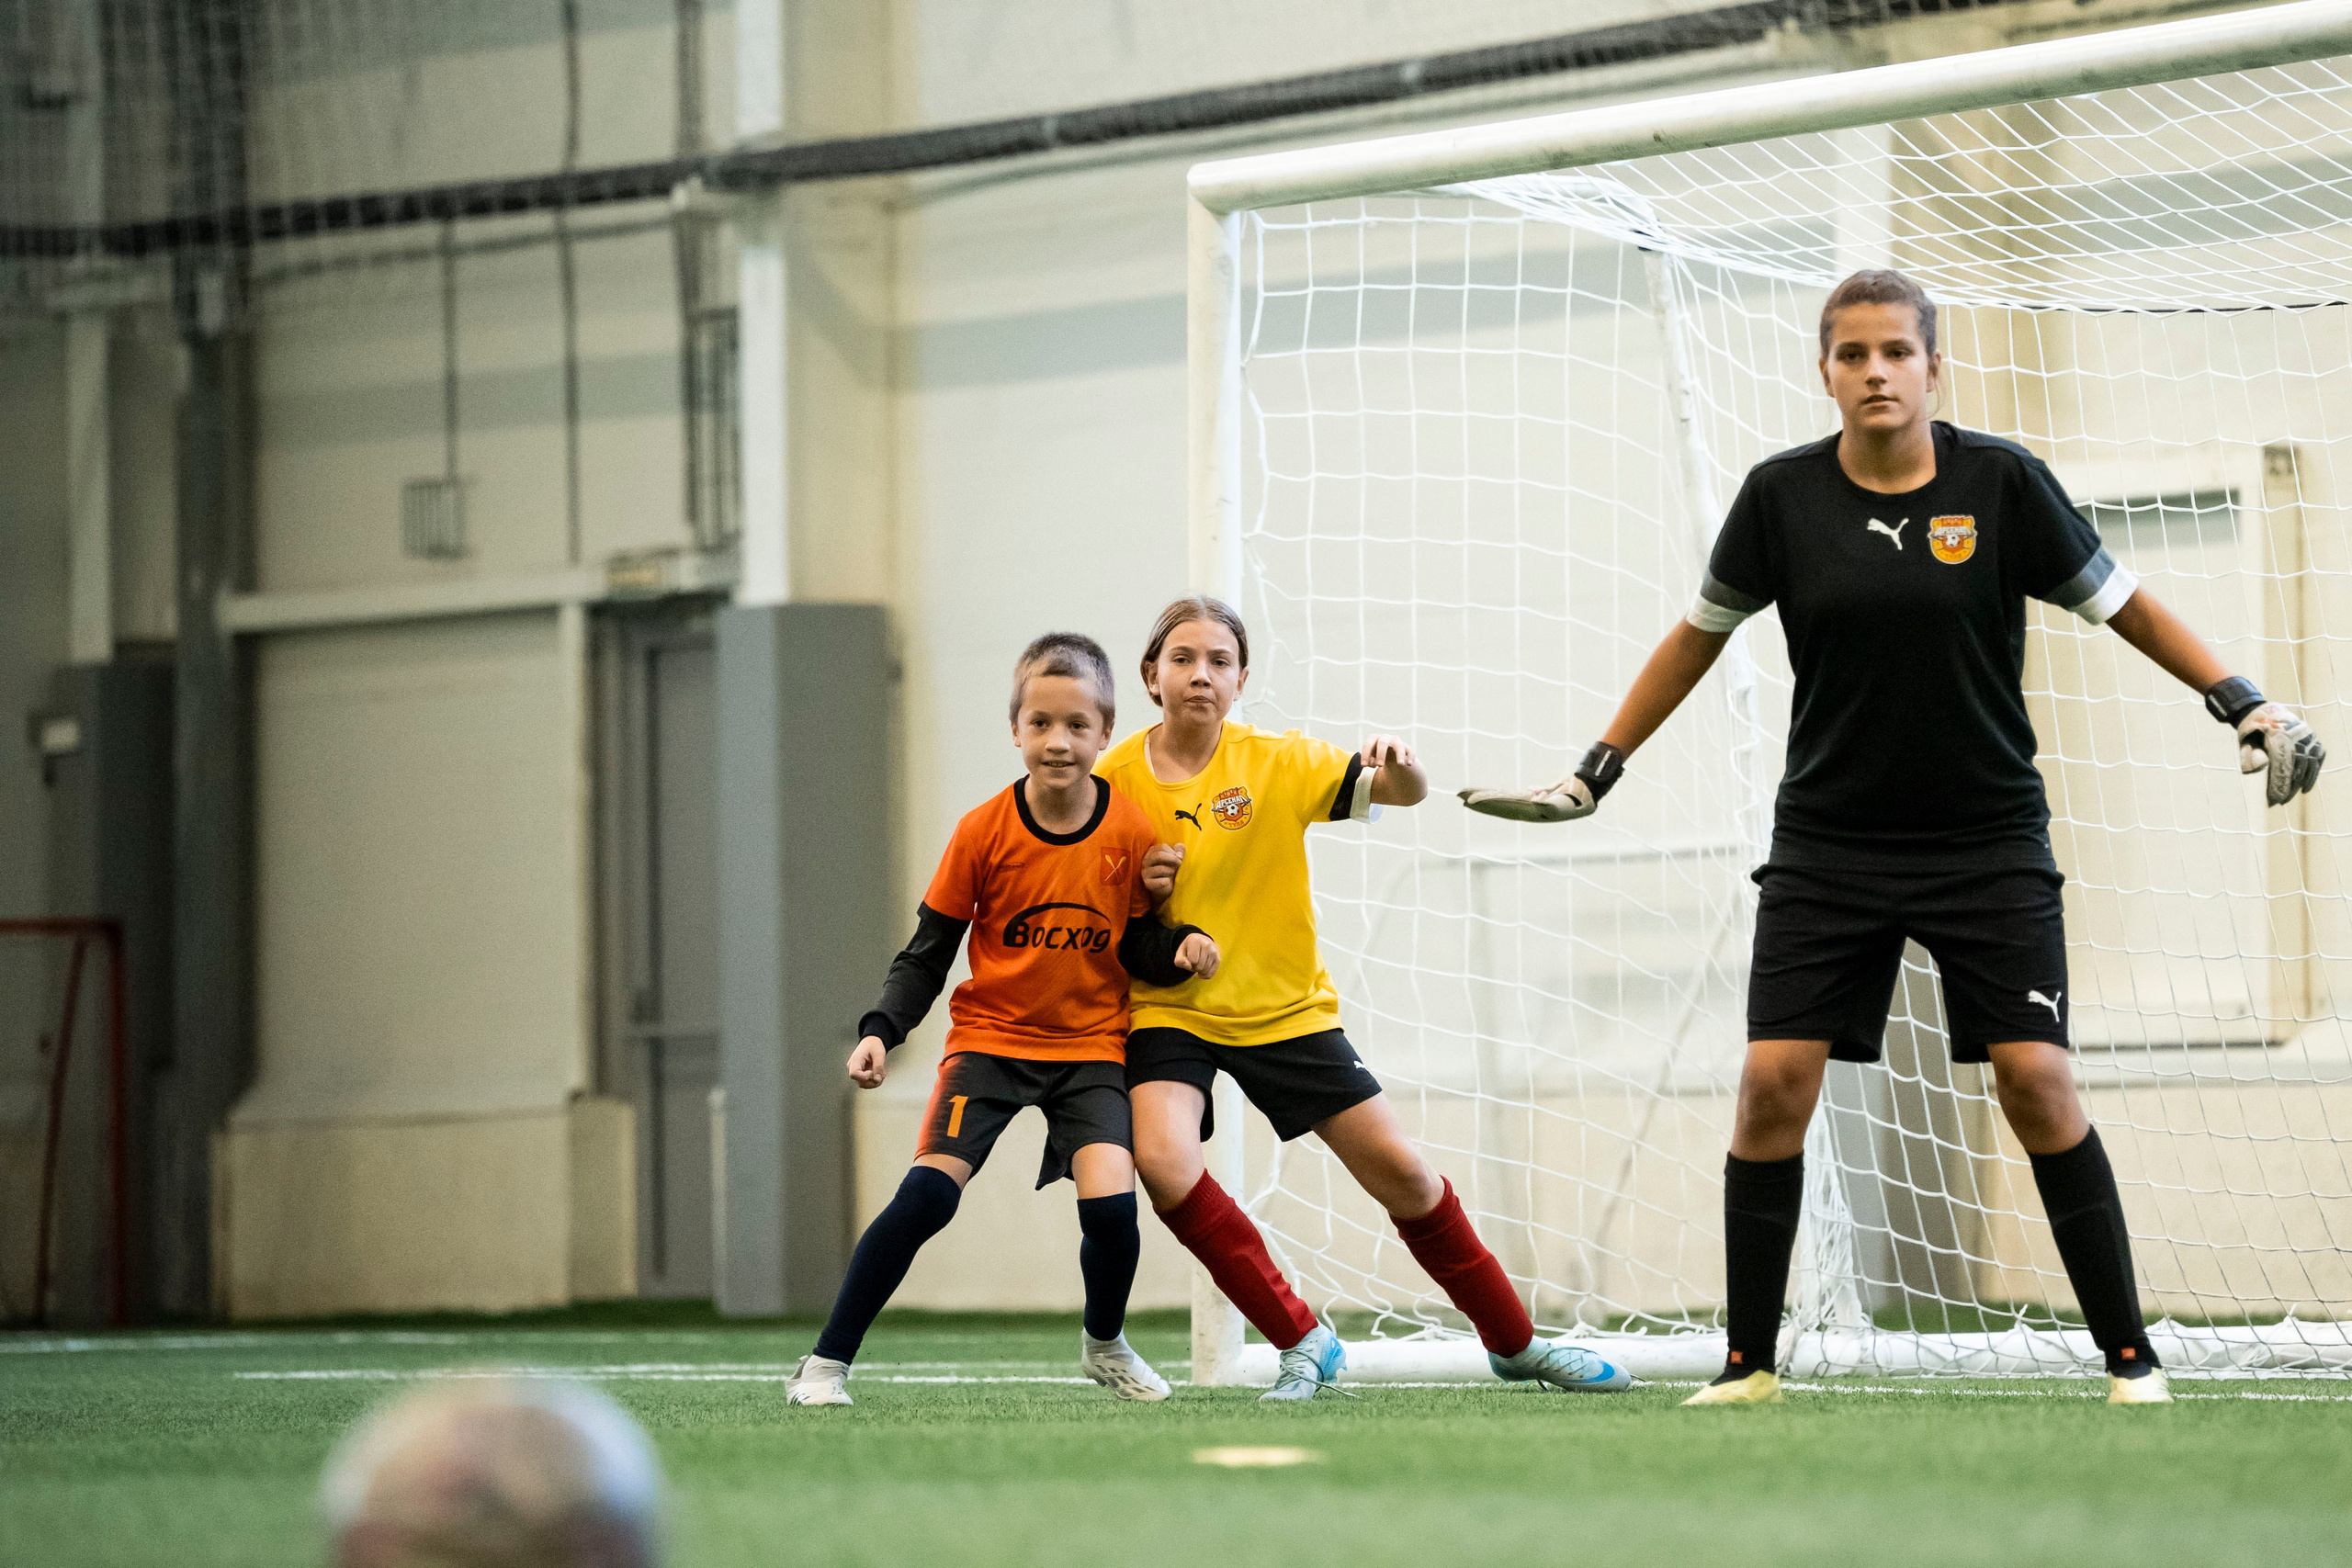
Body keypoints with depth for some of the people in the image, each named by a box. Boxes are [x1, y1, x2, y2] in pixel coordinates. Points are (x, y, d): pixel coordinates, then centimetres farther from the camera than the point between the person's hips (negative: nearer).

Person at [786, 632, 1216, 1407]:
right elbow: (929, 950, -3)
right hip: (990, 1037, -1)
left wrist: (1179, 949, -17)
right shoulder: (984, 832, -10)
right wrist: (881, 1030, -15)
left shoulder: (1130, 833, -7)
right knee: (927, 1193, -18)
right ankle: (827, 1362, -8)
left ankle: (1105, 1344, 13)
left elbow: (1137, 946, 4)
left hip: (1090, 1044, 1)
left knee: (1110, 1203, -19)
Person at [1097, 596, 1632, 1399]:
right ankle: (1301, 1341, -13)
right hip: (1171, 1009, -1)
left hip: (1285, 1008, 1)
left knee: (1402, 1172, 1)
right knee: (1163, 1159, -28)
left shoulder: (1276, 762, -7)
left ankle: (1513, 1341, 22)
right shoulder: (1113, 781, -6)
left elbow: (1403, 791, -12)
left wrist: (1400, 766, -36)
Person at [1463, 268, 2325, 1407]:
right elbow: (1700, 635, 11)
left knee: (2034, 1078, -11)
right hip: (1828, 838, 2)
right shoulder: (1782, 496, -3)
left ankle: (2130, 1355, -1)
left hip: (1987, 835, -2)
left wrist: (2245, 705, -8)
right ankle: (1749, 1365, 3)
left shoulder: (2002, 481, -8)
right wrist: (1597, 771, 12)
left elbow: (2121, 604, 2)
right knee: (1773, 1080, -8)